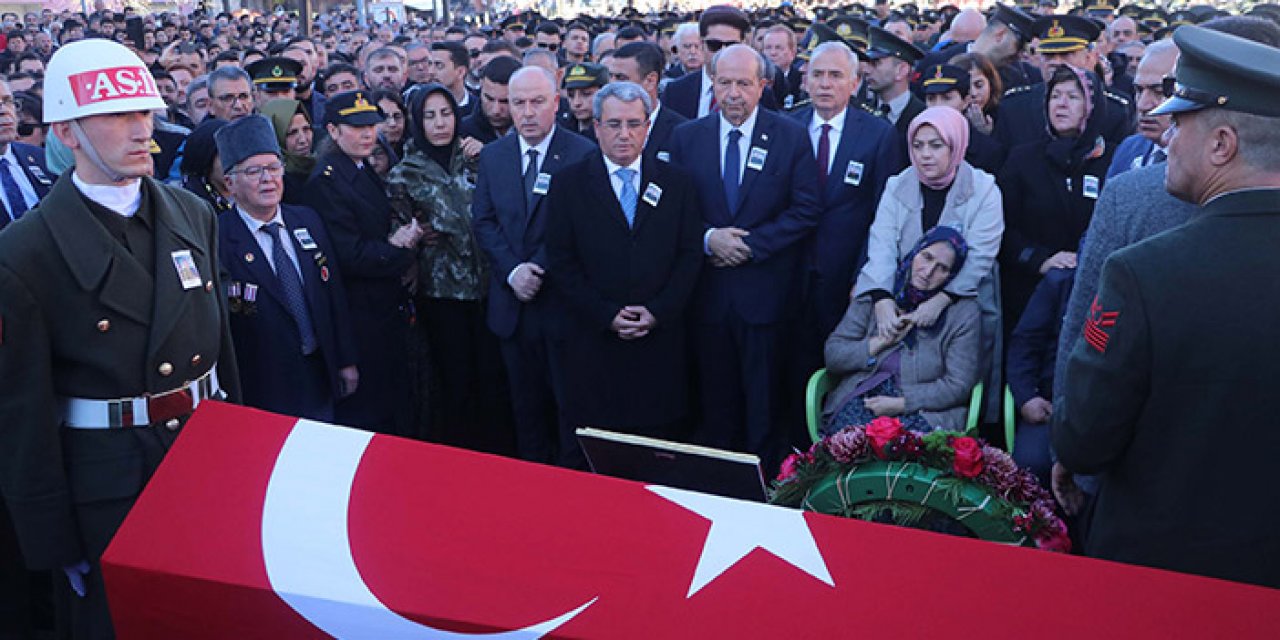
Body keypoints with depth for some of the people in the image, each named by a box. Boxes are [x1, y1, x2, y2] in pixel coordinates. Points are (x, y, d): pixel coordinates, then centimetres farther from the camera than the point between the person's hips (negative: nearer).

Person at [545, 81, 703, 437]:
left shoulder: (676, 184, 7)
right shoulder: (568, 184, 3)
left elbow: (691, 253, 4)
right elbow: (561, 260, -2)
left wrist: (658, 311, -8)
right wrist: (606, 314, -11)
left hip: (661, 339, 1)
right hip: (594, 344, -1)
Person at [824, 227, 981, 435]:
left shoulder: (963, 312, 4)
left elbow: (958, 385, -3)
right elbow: (832, 356, 7)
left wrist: (899, 403, -12)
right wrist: (882, 342, -6)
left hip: (925, 409, -2)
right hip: (861, 400, 2)